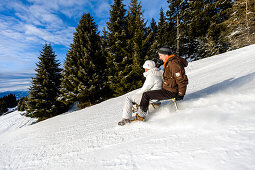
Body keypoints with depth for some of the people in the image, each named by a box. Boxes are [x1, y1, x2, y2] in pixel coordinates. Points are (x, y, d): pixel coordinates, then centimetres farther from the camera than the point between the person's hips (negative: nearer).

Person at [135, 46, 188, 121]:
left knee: (146, 95, -11)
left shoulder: (173, 64, -22)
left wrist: (181, 94, -16)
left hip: (170, 92, -11)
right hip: (168, 89, 11)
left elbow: (182, 80, -23)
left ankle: (140, 116, 1)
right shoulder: (169, 62, 11)